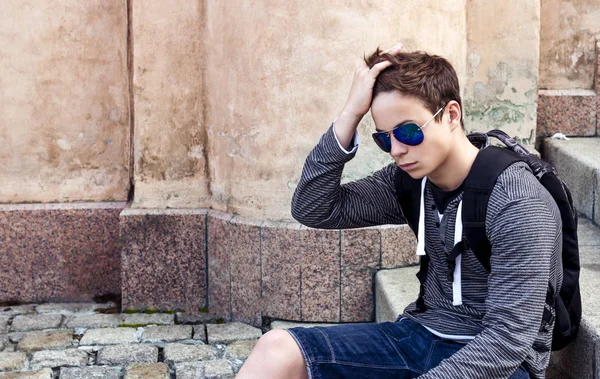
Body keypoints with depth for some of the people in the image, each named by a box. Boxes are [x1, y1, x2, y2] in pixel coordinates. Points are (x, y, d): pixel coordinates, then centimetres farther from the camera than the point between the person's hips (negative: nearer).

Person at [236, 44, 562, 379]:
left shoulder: (518, 204, -19)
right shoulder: (410, 180, 1)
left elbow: (508, 339, -23)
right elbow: (313, 210, -2)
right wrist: (350, 113, -11)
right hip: (422, 334, 7)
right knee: (276, 350, -14)